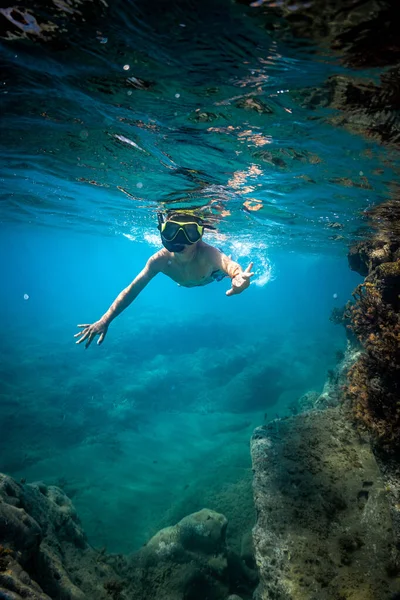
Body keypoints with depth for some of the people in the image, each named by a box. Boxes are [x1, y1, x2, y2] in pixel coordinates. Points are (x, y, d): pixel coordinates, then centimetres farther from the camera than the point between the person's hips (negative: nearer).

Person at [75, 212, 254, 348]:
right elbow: (132, 289, -38)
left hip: (212, 271, -2)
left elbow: (231, 266, -73)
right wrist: (105, 320, -42)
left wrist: (240, 277, -99)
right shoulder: (160, 260, -44)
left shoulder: (208, 254, -53)